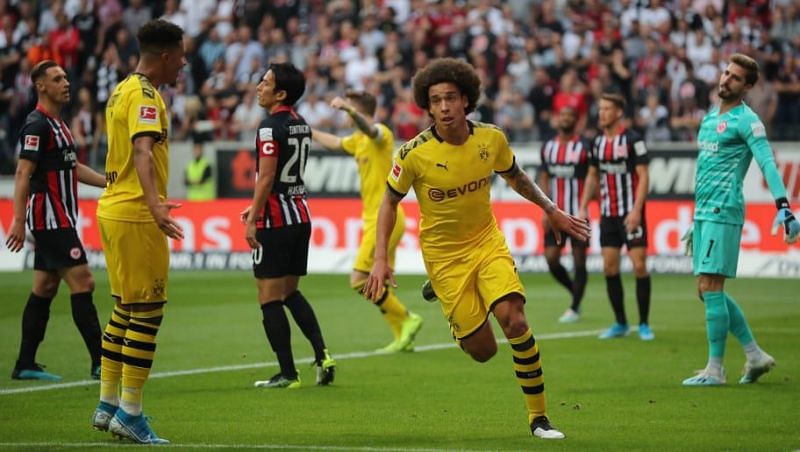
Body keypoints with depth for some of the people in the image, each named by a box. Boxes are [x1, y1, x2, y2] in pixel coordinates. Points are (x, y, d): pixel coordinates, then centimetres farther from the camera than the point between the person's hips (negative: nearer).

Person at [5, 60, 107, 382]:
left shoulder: (58, 124, 17)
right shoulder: (37, 125, -13)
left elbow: (73, 168, 25)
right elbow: (23, 173, -17)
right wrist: (18, 220, -22)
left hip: (60, 220, 10)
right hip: (49, 219, -10)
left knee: (45, 289, 9)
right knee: (82, 282, -12)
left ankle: (25, 365, 12)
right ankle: (100, 362, -12)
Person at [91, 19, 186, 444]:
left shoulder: (123, 90, 13)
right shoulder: (144, 95, -16)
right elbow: (142, 152, -31)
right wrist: (155, 204, -46)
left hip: (114, 209, 10)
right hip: (136, 217, -10)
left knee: (125, 309, 16)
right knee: (147, 312, -5)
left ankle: (108, 406, 20)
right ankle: (129, 414, -3)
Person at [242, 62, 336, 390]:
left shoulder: (271, 127, -15)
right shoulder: (301, 124, 12)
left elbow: (266, 178, -20)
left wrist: (253, 220, -17)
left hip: (276, 220, -9)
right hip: (301, 214, 9)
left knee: (270, 297, -2)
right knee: (291, 292, 17)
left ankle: (287, 373, -3)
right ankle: (322, 356, 6)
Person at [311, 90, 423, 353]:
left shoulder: (381, 133, -12)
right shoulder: (359, 140, 16)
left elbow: (369, 128, -36)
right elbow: (335, 144, 33)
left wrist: (347, 108, -52)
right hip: (376, 220, 10)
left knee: (359, 279, -12)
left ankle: (406, 319, -5)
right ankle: (403, 337, 11)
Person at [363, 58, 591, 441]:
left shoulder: (492, 139, -9)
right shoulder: (414, 154, -18)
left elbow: (515, 176, 13)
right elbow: (390, 202, -4)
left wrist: (552, 211, 13)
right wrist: (380, 259, -10)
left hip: (487, 242, 2)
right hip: (444, 255, -2)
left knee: (513, 318, -21)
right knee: (482, 350, -4)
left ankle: (538, 416, -7)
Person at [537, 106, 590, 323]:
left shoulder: (584, 148, -5)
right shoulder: (548, 147, 10)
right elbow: (544, 179, 12)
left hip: (578, 214, -4)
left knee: (579, 261, -2)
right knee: (551, 259, -1)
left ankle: (575, 308, 6)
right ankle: (575, 292, 22)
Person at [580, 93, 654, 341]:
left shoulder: (633, 140, -9)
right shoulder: (598, 142, 9)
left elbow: (643, 176, -12)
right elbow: (592, 176, 19)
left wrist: (636, 210, -20)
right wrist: (583, 207, 10)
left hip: (630, 214, -6)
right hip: (608, 214, 6)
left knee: (639, 266, -9)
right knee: (609, 268, 4)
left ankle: (644, 324, 1)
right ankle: (620, 324, 13)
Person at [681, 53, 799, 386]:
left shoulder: (746, 121, -7)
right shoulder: (710, 118, 19)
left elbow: (767, 164, -18)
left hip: (724, 213, -9)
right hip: (704, 212, 9)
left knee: (711, 287, -11)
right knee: (707, 290, 8)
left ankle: (715, 369, -7)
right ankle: (755, 355, 16)